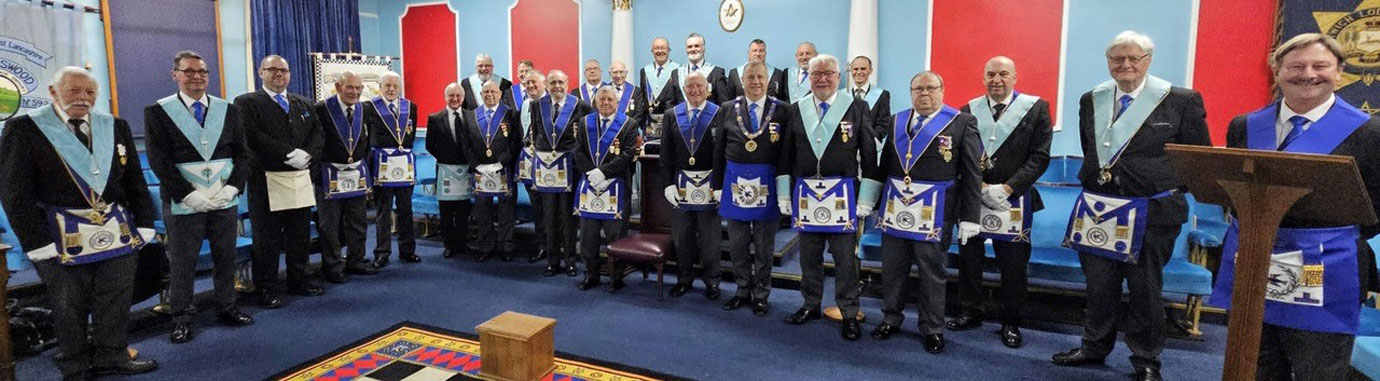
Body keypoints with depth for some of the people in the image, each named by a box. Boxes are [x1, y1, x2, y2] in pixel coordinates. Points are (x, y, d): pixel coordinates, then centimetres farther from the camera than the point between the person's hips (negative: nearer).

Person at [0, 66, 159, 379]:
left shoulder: (115, 127, 8)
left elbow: (135, 181, 11)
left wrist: (144, 225, 4)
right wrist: (38, 241, -10)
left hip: (118, 232, 4)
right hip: (62, 237, -3)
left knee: (116, 300, 10)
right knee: (68, 307, 7)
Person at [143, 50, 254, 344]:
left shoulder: (228, 110, 9)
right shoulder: (158, 112, -1)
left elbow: (242, 154, 7)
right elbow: (159, 161, -7)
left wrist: (232, 187, -6)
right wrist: (190, 195, -14)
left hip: (226, 201, 3)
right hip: (184, 204, -3)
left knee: (226, 258, 10)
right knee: (182, 264, 5)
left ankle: (226, 309, 23)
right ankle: (181, 319, 16)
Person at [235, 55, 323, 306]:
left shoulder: (304, 104, 16)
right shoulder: (246, 103, -1)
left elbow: (318, 134, 8)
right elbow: (254, 137, -15)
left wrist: (307, 154, -12)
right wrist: (289, 153, -20)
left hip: (301, 179, 5)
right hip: (266, 182, -5)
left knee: (301, 234, 13)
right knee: (266, 238, 1)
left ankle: (298, 280, 27)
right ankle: (266, 289, 11)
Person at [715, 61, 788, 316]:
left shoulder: (781, 110, -3)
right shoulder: (728, 109, 4)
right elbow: (719, 151, 7)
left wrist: (785, 188, -6)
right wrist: (718, 185, 5)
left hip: (766, 182, -2)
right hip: (735, 181, 2)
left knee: (764, 245, 9)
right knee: (737, 244, 11)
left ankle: (760, 294, 23)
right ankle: (742, 290, 28)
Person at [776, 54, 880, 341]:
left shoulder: (857, 108, -1)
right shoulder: (797, 110, 7)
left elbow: (869, 155, -2)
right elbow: (786, 156, 10)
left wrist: (866, 198, -6)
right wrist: (784, 194, 6)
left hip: (843, 194, -3)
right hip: (805, 193, 3)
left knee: (845, 257, 3)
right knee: (809, 255, 13)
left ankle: (849, 314, 15)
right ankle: (811, 305, 28)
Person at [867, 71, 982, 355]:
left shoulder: (962, 123, -2)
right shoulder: (896, 121, 9)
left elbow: (972, 173, -4)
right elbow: (884, 164, 10)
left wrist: (969, 217, -7)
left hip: (935, 211, -3)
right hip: (895, 206, 3)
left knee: (932, 270, 7)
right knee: (892, 267, 12)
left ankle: (932, 329, 22)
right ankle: (891, 318, 29)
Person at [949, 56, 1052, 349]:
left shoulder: (1036, 108, -1)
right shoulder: (969, 111, 4)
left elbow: (1040, 157, -5)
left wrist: (1006, 188, -15)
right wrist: (982, 187, -12)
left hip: (1014, 200, -2)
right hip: (972, 198, 2)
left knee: (1013, 264, 6)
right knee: (968, 258, 8)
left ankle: (1011, 322, 21)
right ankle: (971, 312, 25)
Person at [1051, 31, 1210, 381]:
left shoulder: (1182, 101, -5)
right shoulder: (1091, 101, 7)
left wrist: (1168, 184, -4)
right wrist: (1097, 178, 10)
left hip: (1152, 211, -3)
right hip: (1099, 207, 3)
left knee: (1145, 287, 8)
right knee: (1099, 284, 11)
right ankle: (1095, 346, 27)